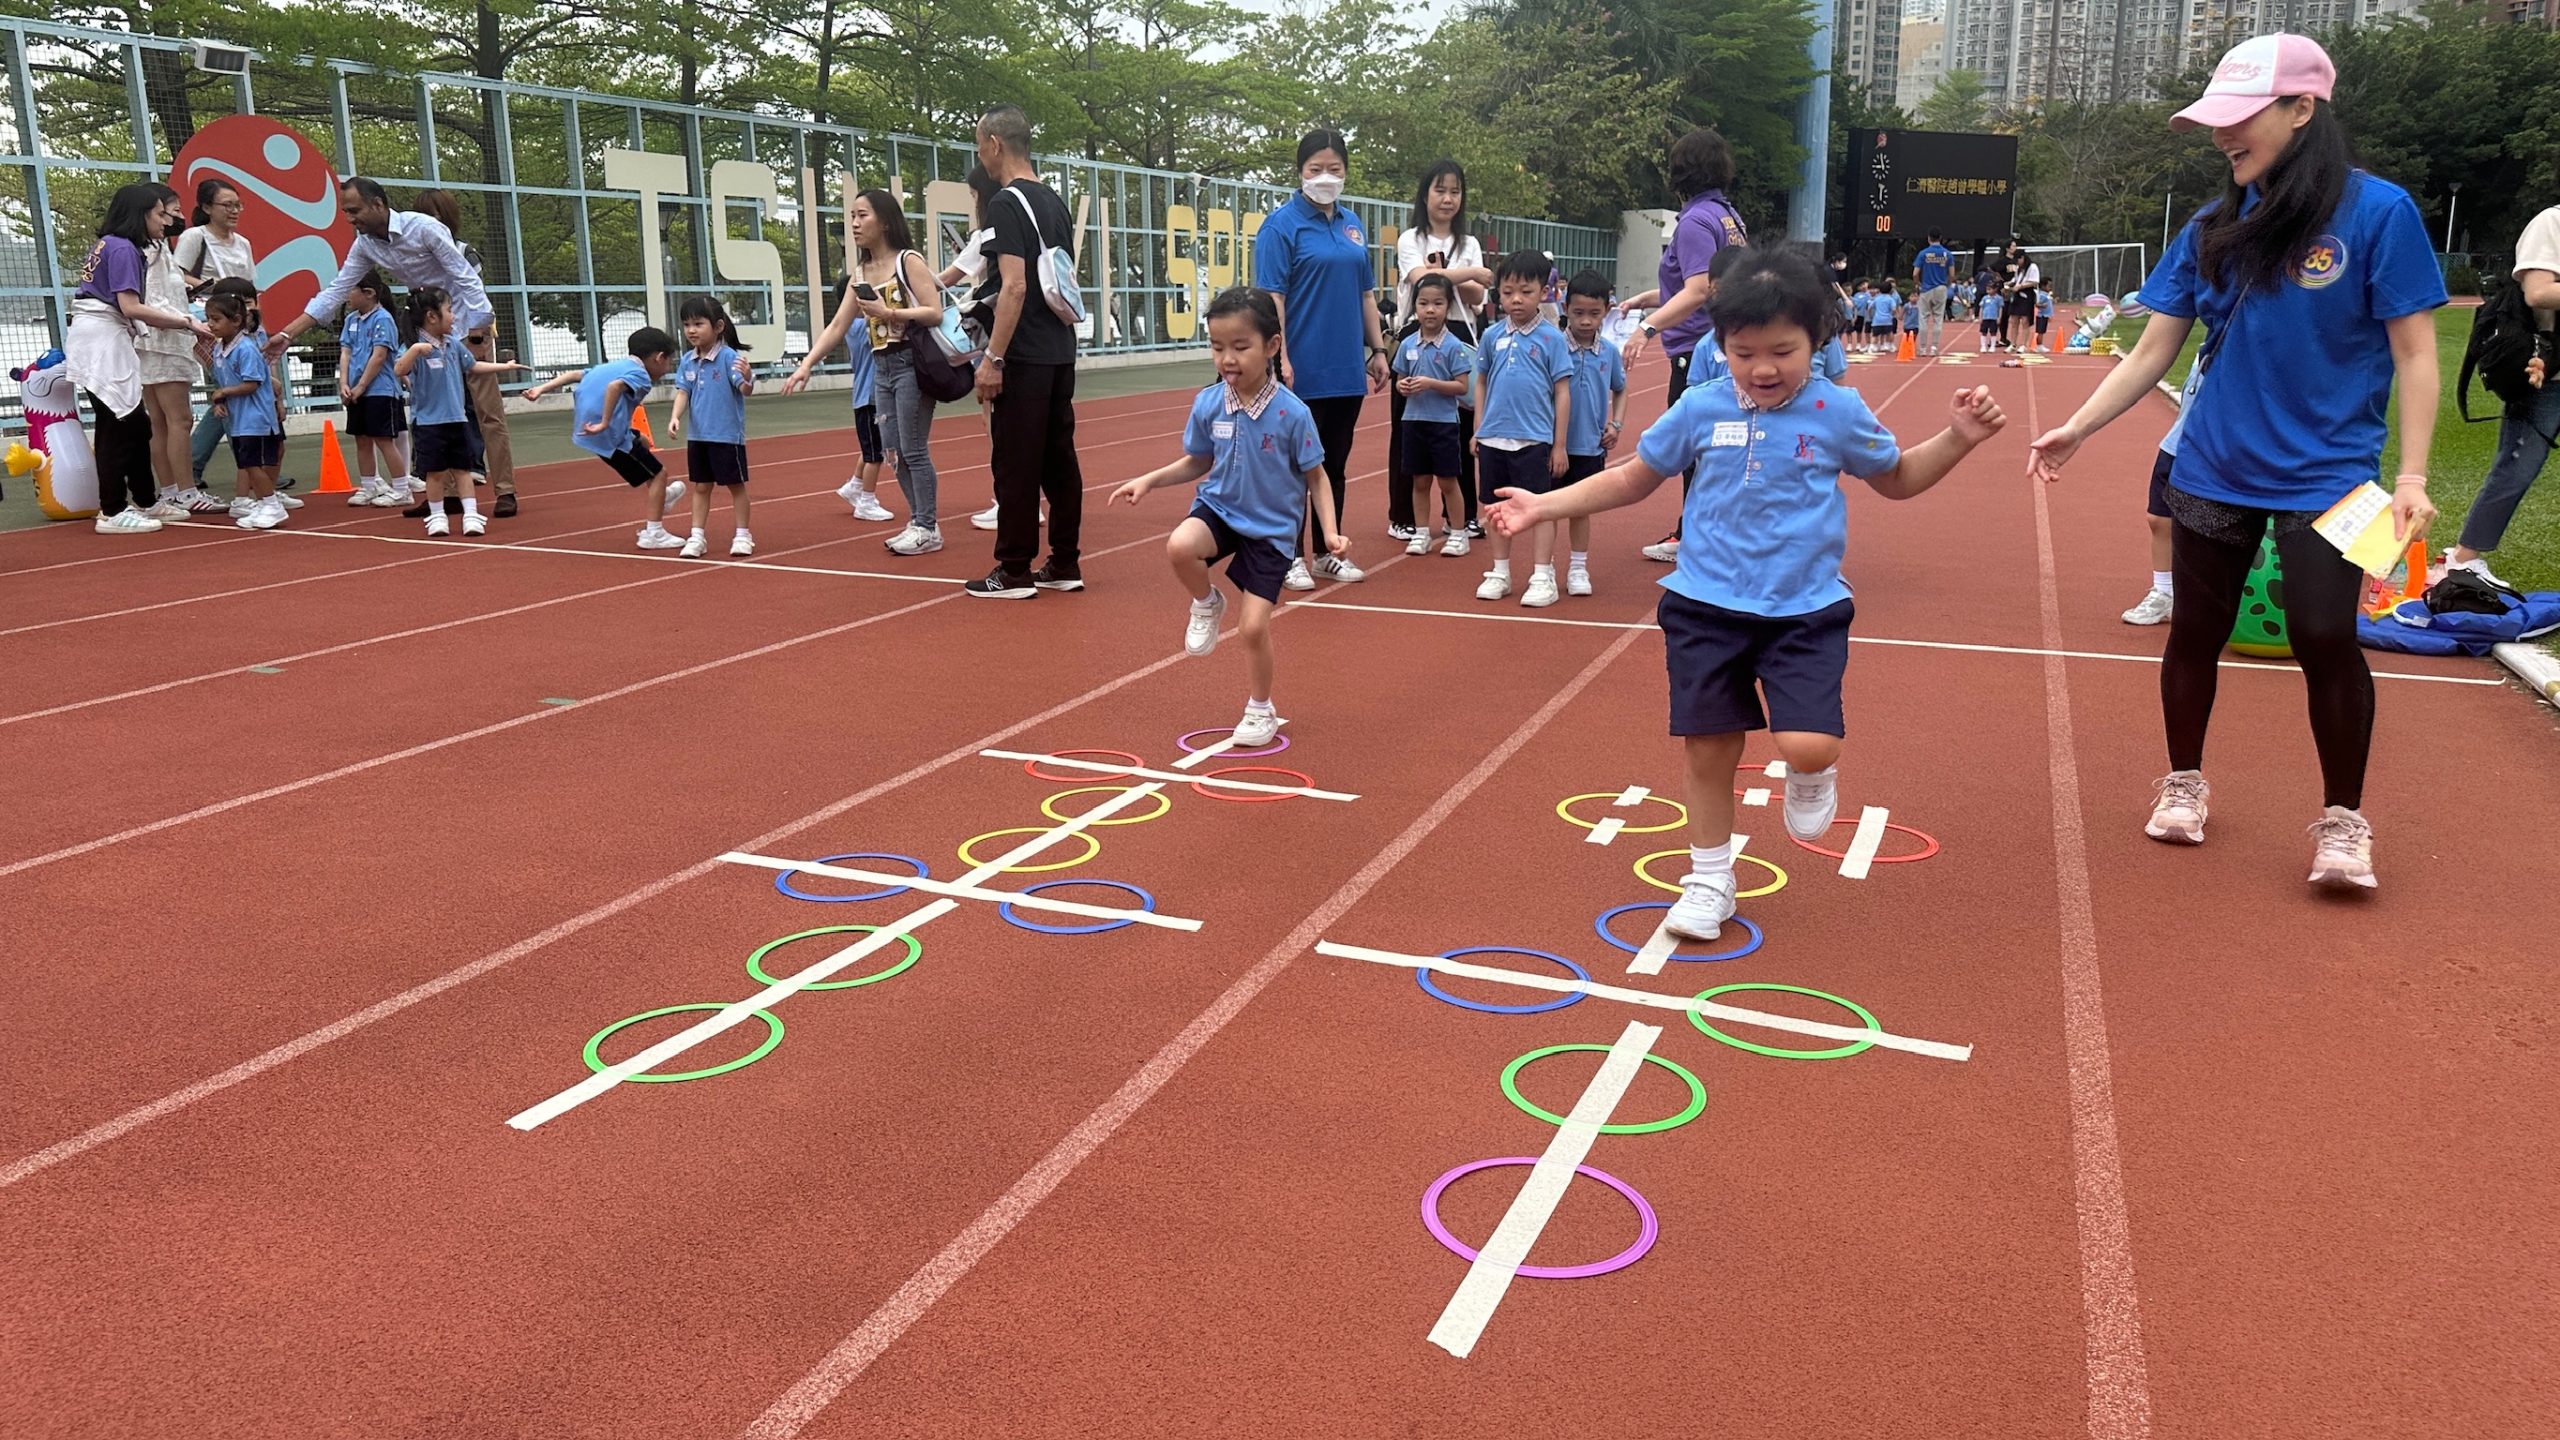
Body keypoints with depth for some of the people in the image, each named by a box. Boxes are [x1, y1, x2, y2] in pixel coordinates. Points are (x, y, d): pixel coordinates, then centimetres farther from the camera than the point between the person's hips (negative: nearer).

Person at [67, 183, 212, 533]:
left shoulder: (109, 244, 20)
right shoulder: (123, 248, -10)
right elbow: (131, 308, -18)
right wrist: (186, 322, -14)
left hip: (105, 342, 10)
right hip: (102, 341, -10)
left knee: (135, 425, 13)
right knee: (121, 426, -9)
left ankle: (145, 501, 22)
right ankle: (112, 512, -7)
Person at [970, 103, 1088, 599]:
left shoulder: (1007, 204, -12)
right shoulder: (1055, 202, 14)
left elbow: (1015, 286, -20)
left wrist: (993, 359, -19)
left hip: (1023, 358, -8)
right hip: (1061, 353, 8)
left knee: (1015, 465, -2)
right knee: (1059, 459, 10)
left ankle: (1014, 572, 3)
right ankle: (1064, 565, 15)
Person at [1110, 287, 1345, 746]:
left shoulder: (1292, 413, -18)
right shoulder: (1208, 404, -9)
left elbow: (1316, 478, -6)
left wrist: (1330, 531, -17)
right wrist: (1150, 479, -4)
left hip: (1271, 528, -2)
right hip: (1219, 510, 3)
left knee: (1254, 626, -4)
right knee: (1180, 547, -33)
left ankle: (1260, 711, 24)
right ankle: (1206, 604, 3)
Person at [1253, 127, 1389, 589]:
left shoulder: (1352, 225, 12)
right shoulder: (1283, 224, -7)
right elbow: (1271, 295, -12)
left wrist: (1378, 348, 14)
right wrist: (1280, 360, -19)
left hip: (1348, 370, 6)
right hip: (1303, 372, -6)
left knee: (1335, 464, 12)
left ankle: (1328, 553, 23)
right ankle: (1292, 558, 12)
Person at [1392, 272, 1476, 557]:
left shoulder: (1454, 346, -9)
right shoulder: (1407, 344, 3)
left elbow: (1462, 386, -11)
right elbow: (1400, 381, 11)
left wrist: (1431, 383, -22)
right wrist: (1402, 386, -11)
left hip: (1444, 422, -4)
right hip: (1413, 420, 4)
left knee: (1448, 482, 4)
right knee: (1420, 481, 12)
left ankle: (1457, 534, 15)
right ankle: (1421, 534, 21)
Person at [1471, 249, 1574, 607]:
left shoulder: (1551, 338, -4)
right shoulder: (1492, 336, 5)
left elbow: (1562, 392, -3)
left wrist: (1559, 444, -4)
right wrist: (1478, 430, 9)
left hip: (1534, 440, -4)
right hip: (1493, 439, 4)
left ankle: (1543, 578, 7)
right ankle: (1500, 573, 24)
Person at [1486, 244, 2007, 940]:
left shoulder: (1838, 411, -4)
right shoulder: (1700, 409, -2)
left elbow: (1897, 478, 14)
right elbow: (1632, 478, 12)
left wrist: (1958, 438, -3)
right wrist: (1541, 506, 7)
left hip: (1805, 609, -1)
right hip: (1705, 607, 1)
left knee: (1808, 746, -18)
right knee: (1707, 749, 6)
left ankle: (1812, 775, 21)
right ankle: (1709, 882, 26)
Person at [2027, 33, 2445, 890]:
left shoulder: (2378, 211, -10)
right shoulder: (2213, 228, 2)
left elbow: (2414, 353, -8)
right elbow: (2153, 352, 5)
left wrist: (2412, 475, -13)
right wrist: (2078, 427, -5)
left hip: (2326, 476, -4)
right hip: (2213, 473, 4)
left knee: (2325, 638, -10)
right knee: (2196, 632, 9)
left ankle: (2343, 820, 9)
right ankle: (2183, 784, 30)